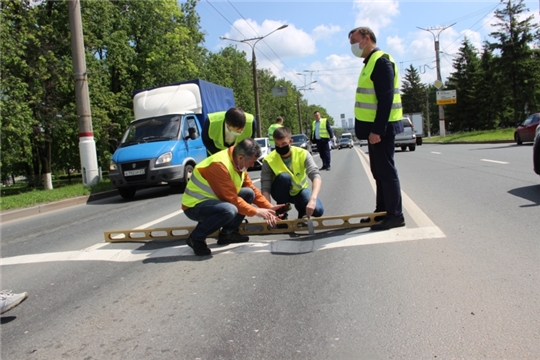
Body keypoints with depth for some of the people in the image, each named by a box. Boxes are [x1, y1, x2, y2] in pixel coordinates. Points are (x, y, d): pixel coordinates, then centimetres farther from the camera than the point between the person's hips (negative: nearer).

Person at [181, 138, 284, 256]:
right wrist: (256, 212, -18)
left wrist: (268, 207, -3)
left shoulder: (239, 162, 0)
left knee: (249, 193, -1)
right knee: (229, 210, -36)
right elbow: (232, 199, -27)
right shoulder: (220, 165, -28)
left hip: (213, 199, 9)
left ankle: (227, 233, 3)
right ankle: (196, 238, -14)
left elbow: (252, 188, 6)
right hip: (195, 205, -9)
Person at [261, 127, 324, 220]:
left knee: (318, 210, -26)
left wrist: (313, 199, -51)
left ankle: (301, 209, 10)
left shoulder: (303, 154, -23)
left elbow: (316, 175, -35)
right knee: (284, 177, -35)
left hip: (299, 190, 1)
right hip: (281, 193, 0)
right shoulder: (269, 160, -23)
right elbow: (265, 188, -27)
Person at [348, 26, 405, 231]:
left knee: (386, 170, -5)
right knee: (378, 171, 13)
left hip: (381, 127, -10)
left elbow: (386, 99, -21)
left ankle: (395, 215, 2)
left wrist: (378, 129, -24)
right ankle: (382, 211, 22)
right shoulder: (370, 62, 18)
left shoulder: (381, 61, -13)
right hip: (373, 127, 10)